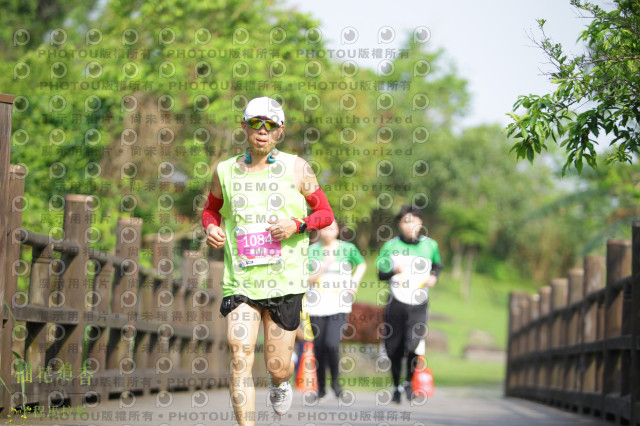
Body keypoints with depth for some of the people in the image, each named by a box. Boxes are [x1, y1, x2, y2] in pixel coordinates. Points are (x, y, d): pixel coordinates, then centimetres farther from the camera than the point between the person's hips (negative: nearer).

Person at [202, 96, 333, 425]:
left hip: (285, 282, 0)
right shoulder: (225, 172, 6)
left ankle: (280, 384, 45)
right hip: (240, 282, 0)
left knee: (278, 367, 7)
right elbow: (211, 209, 23)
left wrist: (297, 225, -11)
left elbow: (326, 213, 8)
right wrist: (211, 229, 0)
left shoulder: (296, 169, 2)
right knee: (240, 357, -17)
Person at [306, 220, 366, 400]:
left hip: (339, 306, -1)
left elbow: (361, 264, 22)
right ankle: (321, 387, 22)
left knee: (332, 344, -18)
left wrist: (354, 281, 7)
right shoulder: (312, 251, 2)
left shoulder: (348, 249, 4)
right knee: (319, 348, 4)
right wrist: (325, 265, -15)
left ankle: (335, 380, 6)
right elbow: (308, 280, -3)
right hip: (317, 307, 1)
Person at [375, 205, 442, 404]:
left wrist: (434, 276, 4)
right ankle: (396, 386, 25)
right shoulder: (391, 246, 1)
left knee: (413, 346, -15)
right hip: (396, 304, 0)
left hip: (418, 305, 0)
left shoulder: (430, 245, 6)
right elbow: (381, 273, 2)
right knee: (394, 348, 4)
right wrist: (394, 271, -19)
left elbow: (437, 264, 25)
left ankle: (409, 382, 10)